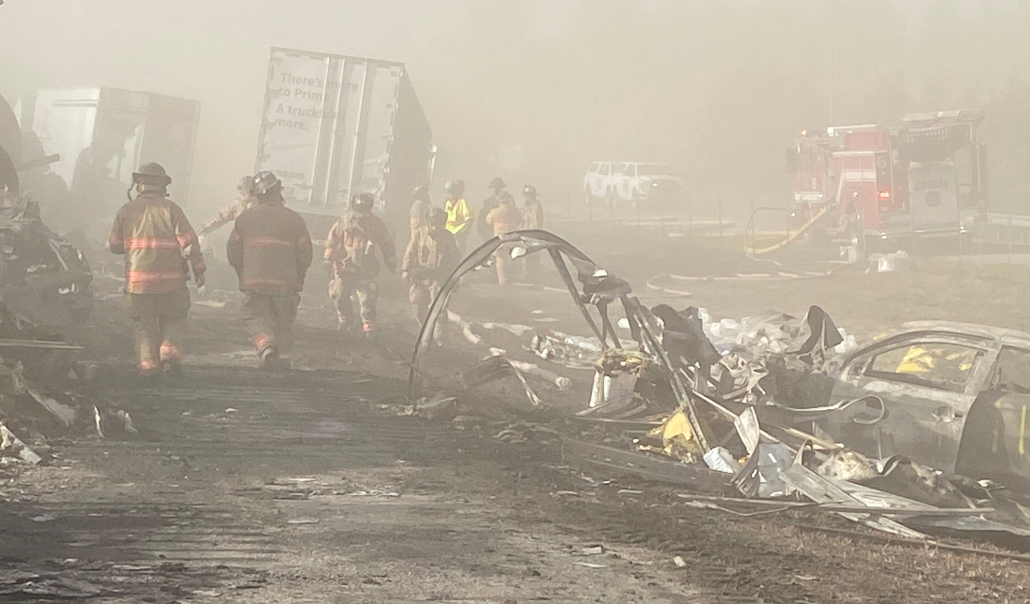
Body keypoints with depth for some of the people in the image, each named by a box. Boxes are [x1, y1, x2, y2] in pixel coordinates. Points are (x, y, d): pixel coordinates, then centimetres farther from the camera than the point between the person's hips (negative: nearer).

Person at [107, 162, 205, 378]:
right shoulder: (170, 209, -3)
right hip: (170, 279, -1)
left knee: (144, 324, 10)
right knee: (173, 319, 14)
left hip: (138, 278, 1)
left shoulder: (127, 210, 3)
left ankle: (148, 363, 1)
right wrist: (198, 269, -1)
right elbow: (188, 241, -7)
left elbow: (114, 245, 6)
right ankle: (170, 351, -7)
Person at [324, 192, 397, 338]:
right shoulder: (345, 222, -3)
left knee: (367, 299, -8)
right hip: (344, 267, 1)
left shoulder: (377, 224, 1)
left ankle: (369, 327, -1)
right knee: (340, 295, 8)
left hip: (365, 270, -1)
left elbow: (387, 244, 9)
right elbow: (332, 240, 2)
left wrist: (391, 264, 12)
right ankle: (344, 320, 31)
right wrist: (328, 258, -2)